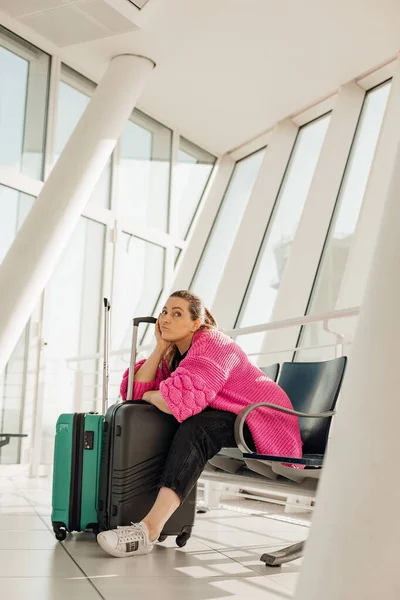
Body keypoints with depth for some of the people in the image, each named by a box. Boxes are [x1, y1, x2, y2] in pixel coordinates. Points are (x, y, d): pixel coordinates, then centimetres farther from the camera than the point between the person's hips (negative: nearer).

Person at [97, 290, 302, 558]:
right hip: (231, 420, 9)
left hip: (263, 422, -9)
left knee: (196, 427, -31)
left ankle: (150, 528, -41)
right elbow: (135, 391, -2)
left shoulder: (212, 345, -17)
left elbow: (180, 400, -31)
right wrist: (160, 347, -6)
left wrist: (149, 396, -10)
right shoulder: (174, 355, 10)